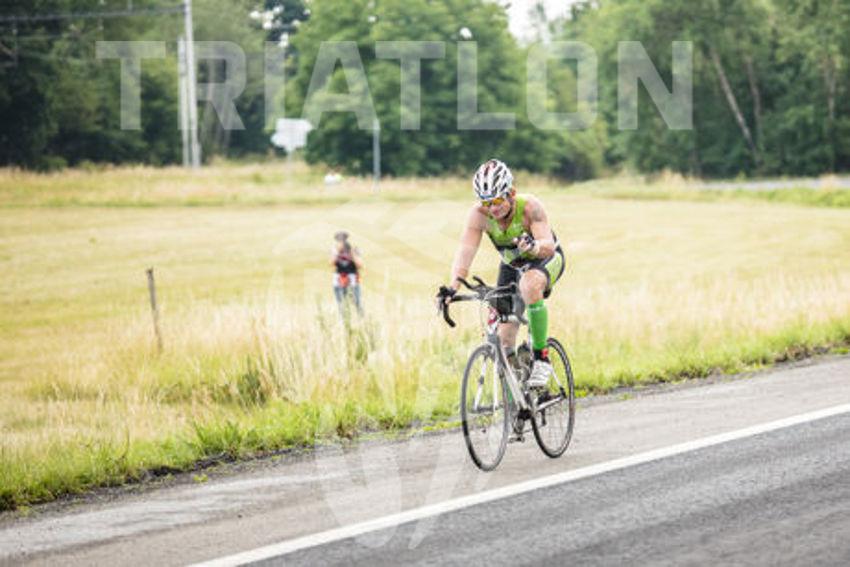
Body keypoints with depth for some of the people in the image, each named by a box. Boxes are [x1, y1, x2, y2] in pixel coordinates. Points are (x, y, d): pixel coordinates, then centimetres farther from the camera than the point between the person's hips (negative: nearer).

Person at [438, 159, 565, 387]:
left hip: (546, 259, -4)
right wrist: (453, 286, -51)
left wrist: (533, 245, -64)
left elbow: (549, 245, -41)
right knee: (504, 339, -5)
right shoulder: (479, 214, -25)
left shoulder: (529, 206, -32)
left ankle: (541, 358, -26)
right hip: (511, 265, 4)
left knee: (530, 285, -39)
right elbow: (466, 250, -35)